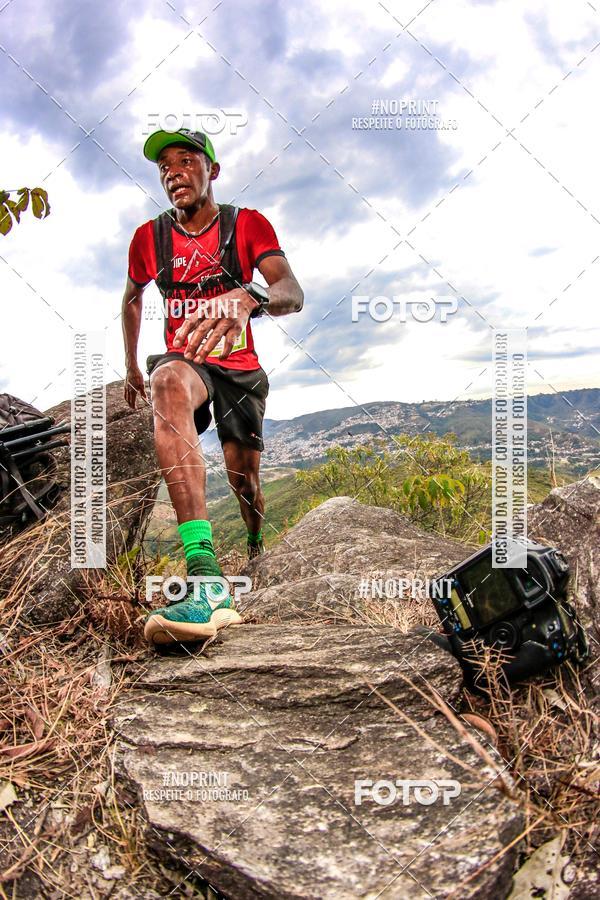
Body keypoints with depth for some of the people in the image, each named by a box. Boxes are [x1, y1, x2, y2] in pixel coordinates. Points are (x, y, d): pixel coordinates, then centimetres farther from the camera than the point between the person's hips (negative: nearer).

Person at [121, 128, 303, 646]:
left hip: (239, 367, 1)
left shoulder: (248, 225, -6)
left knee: (244, 477, 2)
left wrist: (247, 300, -45)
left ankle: (258, 554, 43)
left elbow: (293, 294, -23)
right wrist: (132, 366, 23)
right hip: (184, 361, -1)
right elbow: (132, 299, 20)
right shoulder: (150, 237, 1)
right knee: (169, 382, -38)